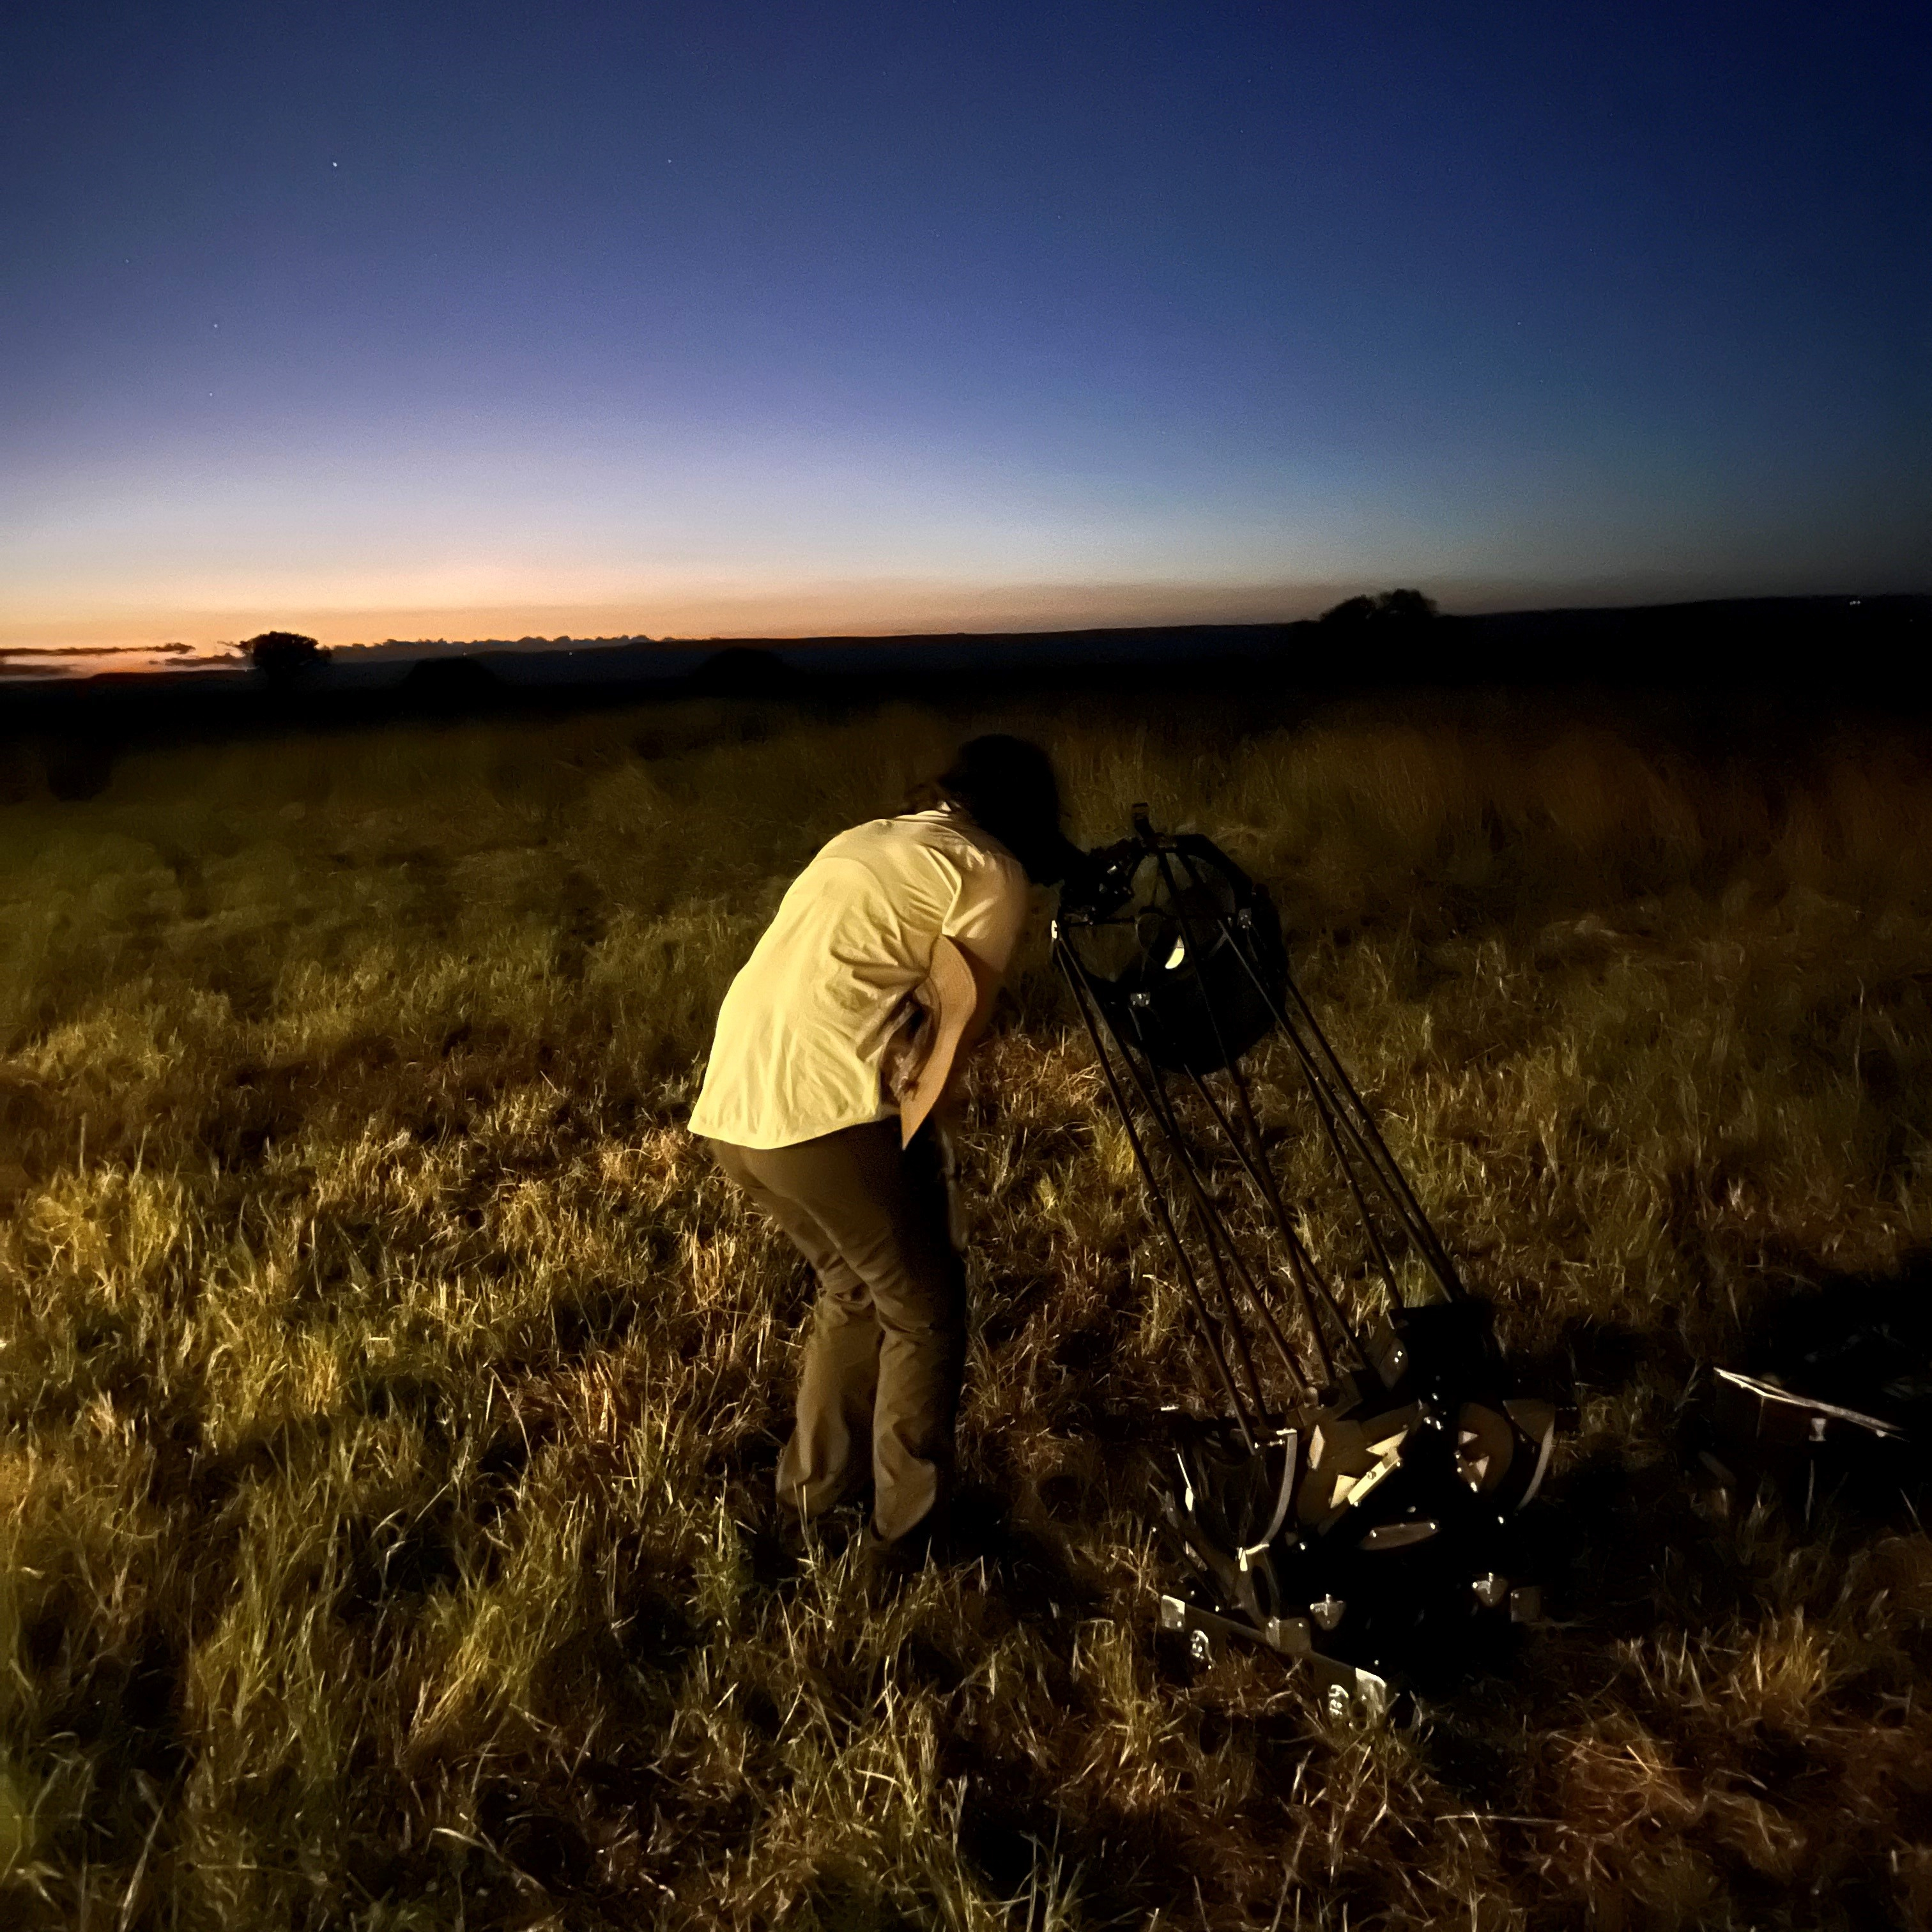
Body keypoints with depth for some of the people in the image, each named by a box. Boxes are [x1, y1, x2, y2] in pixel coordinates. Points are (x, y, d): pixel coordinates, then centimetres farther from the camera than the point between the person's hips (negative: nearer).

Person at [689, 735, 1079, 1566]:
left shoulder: (866, 841, 26)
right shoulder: (991, 872, 3)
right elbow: (951, 1034, -3)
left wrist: (903, 1146, 17)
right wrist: (910, 1155, 7)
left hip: (731, 1106, 8)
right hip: (821, 1109, -8)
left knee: (853, 1290, 26)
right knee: (926, 1313, 12)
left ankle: (810, 1492, 37)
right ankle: (908, 1527, 22)